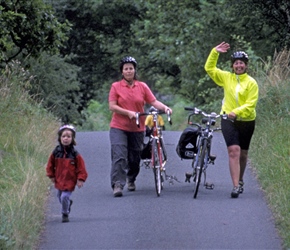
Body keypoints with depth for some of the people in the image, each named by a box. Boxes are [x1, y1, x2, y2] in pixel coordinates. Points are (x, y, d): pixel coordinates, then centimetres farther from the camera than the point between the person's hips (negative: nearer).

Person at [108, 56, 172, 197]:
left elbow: (153, 102, 0)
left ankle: (131, 180, 37)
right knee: (119, 156, -16)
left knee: (135, 158, 12)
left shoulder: (142, 87, 5)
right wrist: (128, 113, -19)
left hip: (137, 128, 3)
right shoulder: (116, 86, -1)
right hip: (119, 127, -3)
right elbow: (112, 106, -8)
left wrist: (165, 107, -19)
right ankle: (117, 185, -19)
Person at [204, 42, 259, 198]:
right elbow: (209, 68, 5)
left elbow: (251, 104, -11)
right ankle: (236, 186, -19)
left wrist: (236, 112, -25)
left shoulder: (251, 82, -5)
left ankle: (240, 181, 36)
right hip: (229, 120, 0)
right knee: (234, 150, -15)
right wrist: (215, 52, -6)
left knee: (243, 153, 14)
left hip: (246, 121, 0)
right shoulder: (226, 78, 3)